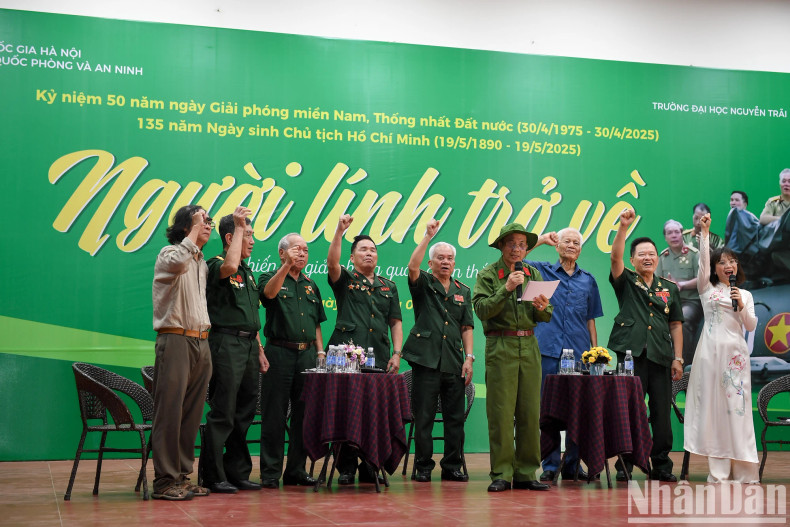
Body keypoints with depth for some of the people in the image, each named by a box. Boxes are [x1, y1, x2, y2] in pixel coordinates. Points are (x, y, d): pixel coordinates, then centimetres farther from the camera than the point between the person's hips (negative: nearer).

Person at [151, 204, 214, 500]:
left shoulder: (202, 264, 21)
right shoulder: (170, 253, -2)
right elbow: (177, 263, -27)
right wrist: (194, 230, -16)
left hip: (201, 343, 8)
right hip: (176, 340, -7)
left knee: (192, 413, 6)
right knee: (170, 411, -8)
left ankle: (182, 477, 12)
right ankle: (164, 481, -7)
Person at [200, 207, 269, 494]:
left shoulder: (247, 271, 20)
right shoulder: (216, 265, -6)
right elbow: (229, 267, -33)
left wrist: (259, 350, 21)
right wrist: (239, 226, -22)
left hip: (248, 345, 9)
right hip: (227, 344, -8)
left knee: (245, 412, 11)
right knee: (223, 413, -6)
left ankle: (238, 473, 18)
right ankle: (213, 475, 1)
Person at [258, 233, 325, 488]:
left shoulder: (311, 285, 19)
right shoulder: (270, 277, 3)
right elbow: (269, 293, -22)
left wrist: (320, 351, 11)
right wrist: (288, 265, -31)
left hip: (307, 354, 5)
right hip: (280, 352, -5)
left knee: (304, 414, 7)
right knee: (274, 414, -3)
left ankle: (296, 470, 16)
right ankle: (270, 473, 2)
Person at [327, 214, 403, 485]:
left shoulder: (388, 286, 20)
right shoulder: (345, 280, 11)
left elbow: (396, 322, 17)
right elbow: (332, 263, -11)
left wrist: (397, 353, 5)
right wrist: (339, 232, -22)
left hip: (379, 359, 3)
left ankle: (371, 468, 12)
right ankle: (346, 468, 2)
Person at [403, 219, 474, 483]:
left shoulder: (463, 291, 17)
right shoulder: (423, 284, 6)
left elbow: (467, 327, 14)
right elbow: (412, 266, -16)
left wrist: (469, 357, 4)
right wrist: (428, 235, -18)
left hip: (454, 362, 4)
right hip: (426, 359, -3)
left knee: (455, 417, 5)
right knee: (424, 417, -1)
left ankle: (452, 466, 13)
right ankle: (423, 466, 7)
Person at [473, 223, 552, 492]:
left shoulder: (534, 274, 14)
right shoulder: (488, 274, 3)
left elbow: (547, 318, 11)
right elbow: (481, 309, -12)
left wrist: (541, 308, -11)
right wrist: (506, 289, -19)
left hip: (529, 346, 4)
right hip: (500, 347, -4)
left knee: (530, 412, 4)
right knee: (501, 413, -5)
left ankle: (526, 473, 12)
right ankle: (501, 474, 1)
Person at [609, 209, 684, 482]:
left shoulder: (670, 289, 17)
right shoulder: (626, 282, 9)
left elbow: (676, 325, 16)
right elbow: (615, 257, -10)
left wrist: (678, 358, 8)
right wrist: (623, 226, -21)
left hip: (661, 357, 3)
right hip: (631, 354, -3)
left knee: (662, 412, 4)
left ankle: (661, 466, 13)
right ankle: (624, 465, 4)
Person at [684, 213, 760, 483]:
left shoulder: (745, 294, 15)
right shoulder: (707, 288, 9)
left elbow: (751, 326, 7)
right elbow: (703, 261, -3)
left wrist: (741, 305, -8)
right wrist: (704, 233, -8)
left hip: (735, 352, 1)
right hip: (711, 349, -1)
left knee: (736, 406, -2)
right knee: (713, 405, -3)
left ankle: (743, 470, 3)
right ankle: (718, 469, 2)